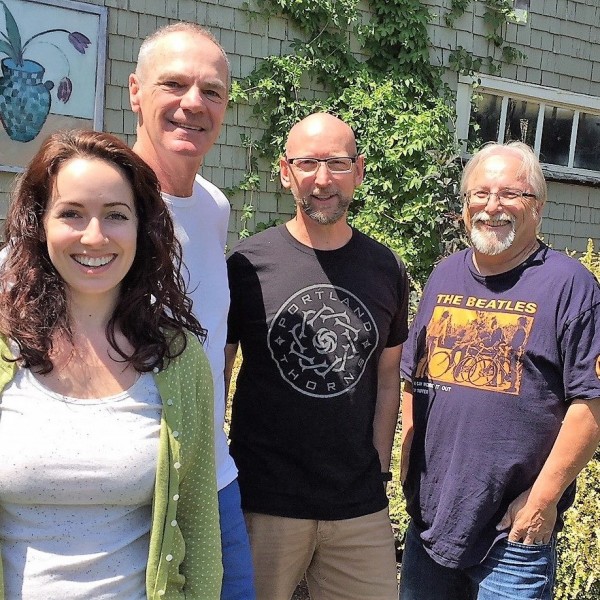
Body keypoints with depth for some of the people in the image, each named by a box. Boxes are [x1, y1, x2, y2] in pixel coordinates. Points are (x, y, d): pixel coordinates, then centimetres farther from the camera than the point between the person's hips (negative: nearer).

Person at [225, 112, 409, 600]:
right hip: (264, 504, -2)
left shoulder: (387, 270, 3)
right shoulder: (247, 264, -6)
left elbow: (387, 378, 10)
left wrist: (379, 472, 6)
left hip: (362, 508, 3)